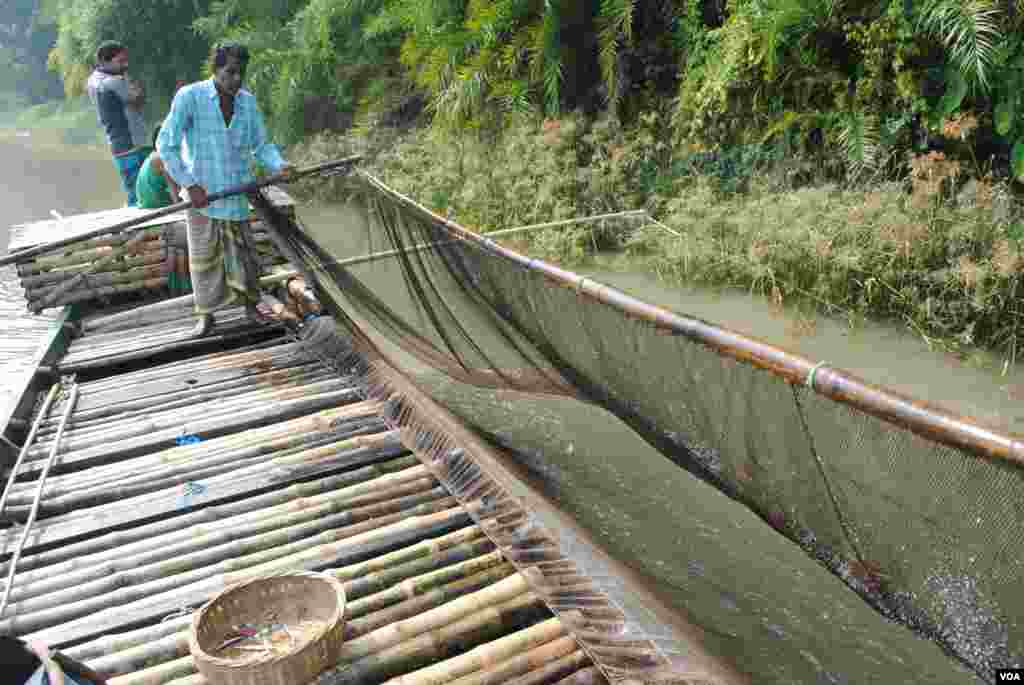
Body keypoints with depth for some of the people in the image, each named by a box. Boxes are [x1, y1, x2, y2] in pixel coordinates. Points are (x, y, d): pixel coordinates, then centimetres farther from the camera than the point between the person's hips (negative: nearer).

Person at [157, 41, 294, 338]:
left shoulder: (248, 102, -1)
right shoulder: (189, 96, -13)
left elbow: (261, 146, 3)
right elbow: (166, 144, -12)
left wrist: (280, 165, -18)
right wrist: (190, 185, -18)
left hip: (237, 193, 2)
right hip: (201, 193, -2)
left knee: (241, 253, 11)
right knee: (203, 257, 8)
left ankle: (251, 306, 27)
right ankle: (206, 315, 21)